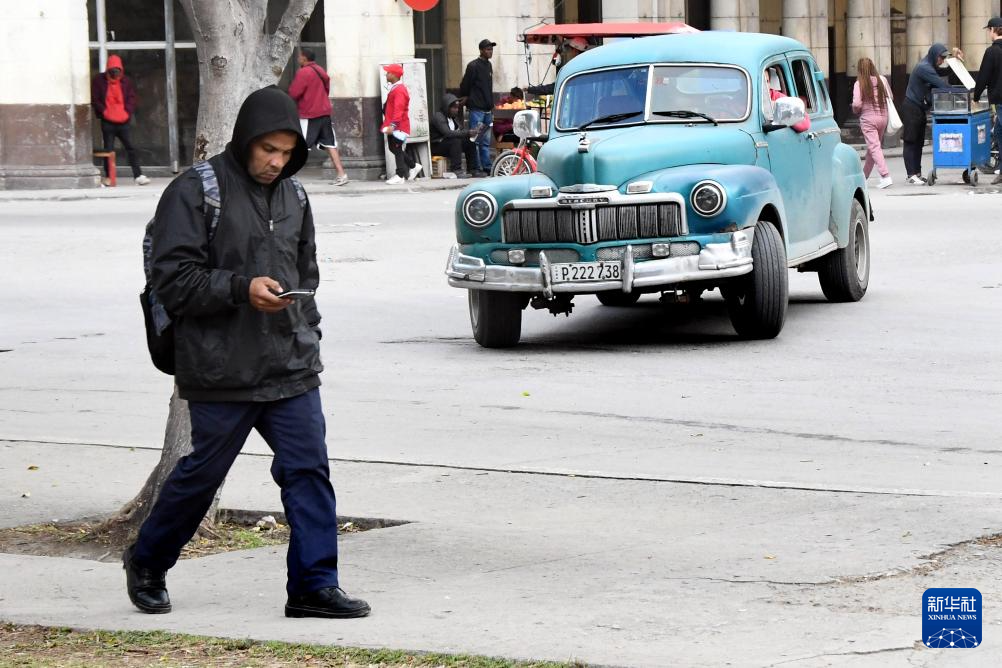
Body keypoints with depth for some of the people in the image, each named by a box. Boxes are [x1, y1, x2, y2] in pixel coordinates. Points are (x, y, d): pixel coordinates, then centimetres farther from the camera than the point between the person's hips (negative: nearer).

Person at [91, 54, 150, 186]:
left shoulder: (126, 81, 6)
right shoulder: (99, 80, 1)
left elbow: (131, 98, 8)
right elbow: (95, 99, 3)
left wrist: (128, 112, -5)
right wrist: (103, 111, -6)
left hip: (123, 121, 1)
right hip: (107, 122, -1)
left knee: (131, 148, -2)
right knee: (109, 149, 3)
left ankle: (138, 175, -1)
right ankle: (108, 177, 11)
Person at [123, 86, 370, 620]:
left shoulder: (292, 195, 13)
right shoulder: (194, 191, -7)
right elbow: (173, 279, -13)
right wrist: (241, 288, -23)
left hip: (291, 368, 5)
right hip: (221, 370, -5)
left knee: (309, 469, -2)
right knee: (203, 471, 5)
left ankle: (313, 585, 2)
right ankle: (146, 564, 26)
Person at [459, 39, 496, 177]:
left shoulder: (488, 65, 15)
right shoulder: (473, 66, -9)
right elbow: (464, 86, -7)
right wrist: (465, 99, -3)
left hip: (487, 110, 7)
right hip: (476, 109, -7)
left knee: (486, 141, 8)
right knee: (476, 140, -6)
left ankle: (487, 167, 10)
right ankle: (477, 168, -6)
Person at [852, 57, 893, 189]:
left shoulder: (859, 84, -12)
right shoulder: (882, 80, 1)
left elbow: (857, 104, -17)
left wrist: (856, 111, 5)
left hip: (868, 118, -5)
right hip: (883, 117, 5)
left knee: (874, 148, -6)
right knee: (872, 147, 18)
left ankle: (885, 176, -21)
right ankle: (864, 175, 30)